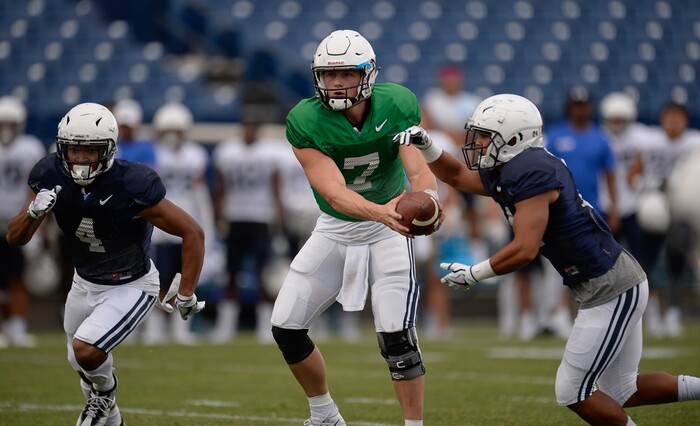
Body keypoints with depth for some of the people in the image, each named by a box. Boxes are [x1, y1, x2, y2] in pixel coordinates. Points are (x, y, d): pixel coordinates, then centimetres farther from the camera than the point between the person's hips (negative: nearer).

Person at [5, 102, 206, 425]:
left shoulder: (131, 187, -32)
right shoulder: (53, 178, -18)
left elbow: (192, 233, -24)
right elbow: (15, 239, -12)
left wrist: (186, 294, -21)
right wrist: (34, 212, -33)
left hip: (131, 287, -6)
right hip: (85, 283, 6)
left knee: (86, 350, -24)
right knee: (81, 363, 21)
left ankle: (105, 394, 11)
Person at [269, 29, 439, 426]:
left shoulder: (396, 106, -18)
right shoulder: (306, 122, -21)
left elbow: (419, 170, -25)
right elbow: (335, 194, -30)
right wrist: (380, 211, -51)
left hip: (389, 229, -2)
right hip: (336, 229, 2)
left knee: (396, 334, -17)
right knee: (286, 326, 1)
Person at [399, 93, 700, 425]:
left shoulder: (530, 172, -20)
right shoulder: (502, 175, 10)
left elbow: (525, 250, -24)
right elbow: (456, 176, 28)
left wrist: (472, 274, -12)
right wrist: (425, 146, 11)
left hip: (611, 291, -10)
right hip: (618, 285, 10)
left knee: (572, 392, -3)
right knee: (620, 393, 17)